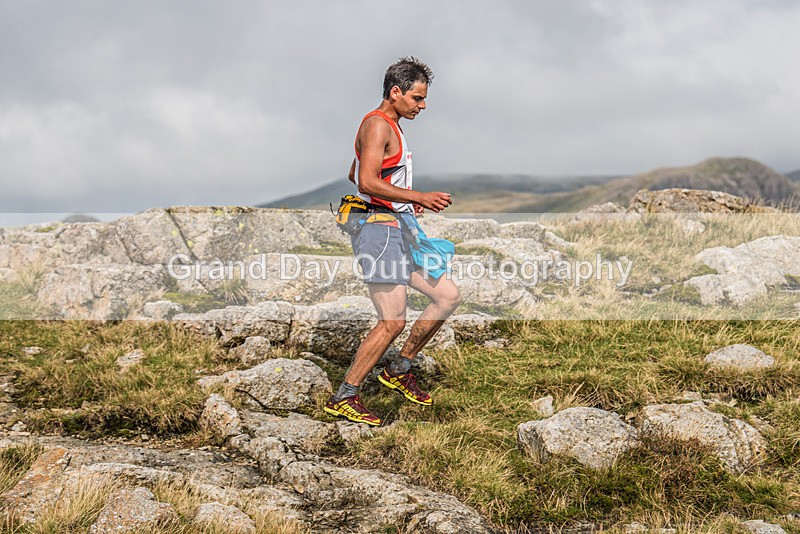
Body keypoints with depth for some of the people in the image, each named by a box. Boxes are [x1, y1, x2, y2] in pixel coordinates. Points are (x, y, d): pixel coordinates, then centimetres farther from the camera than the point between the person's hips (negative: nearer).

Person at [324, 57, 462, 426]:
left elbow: (354, 174, 30)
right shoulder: (378, 125, -12)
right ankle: (343, 398, -4)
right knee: (392, 321, -13)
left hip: (398, 230, 11)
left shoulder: (389, 126, 20)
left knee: (448, 296, 10)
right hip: (380, 230, -11)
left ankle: (398, 370, 19)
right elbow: (367, 182, -23)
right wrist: (419, 198, -21)